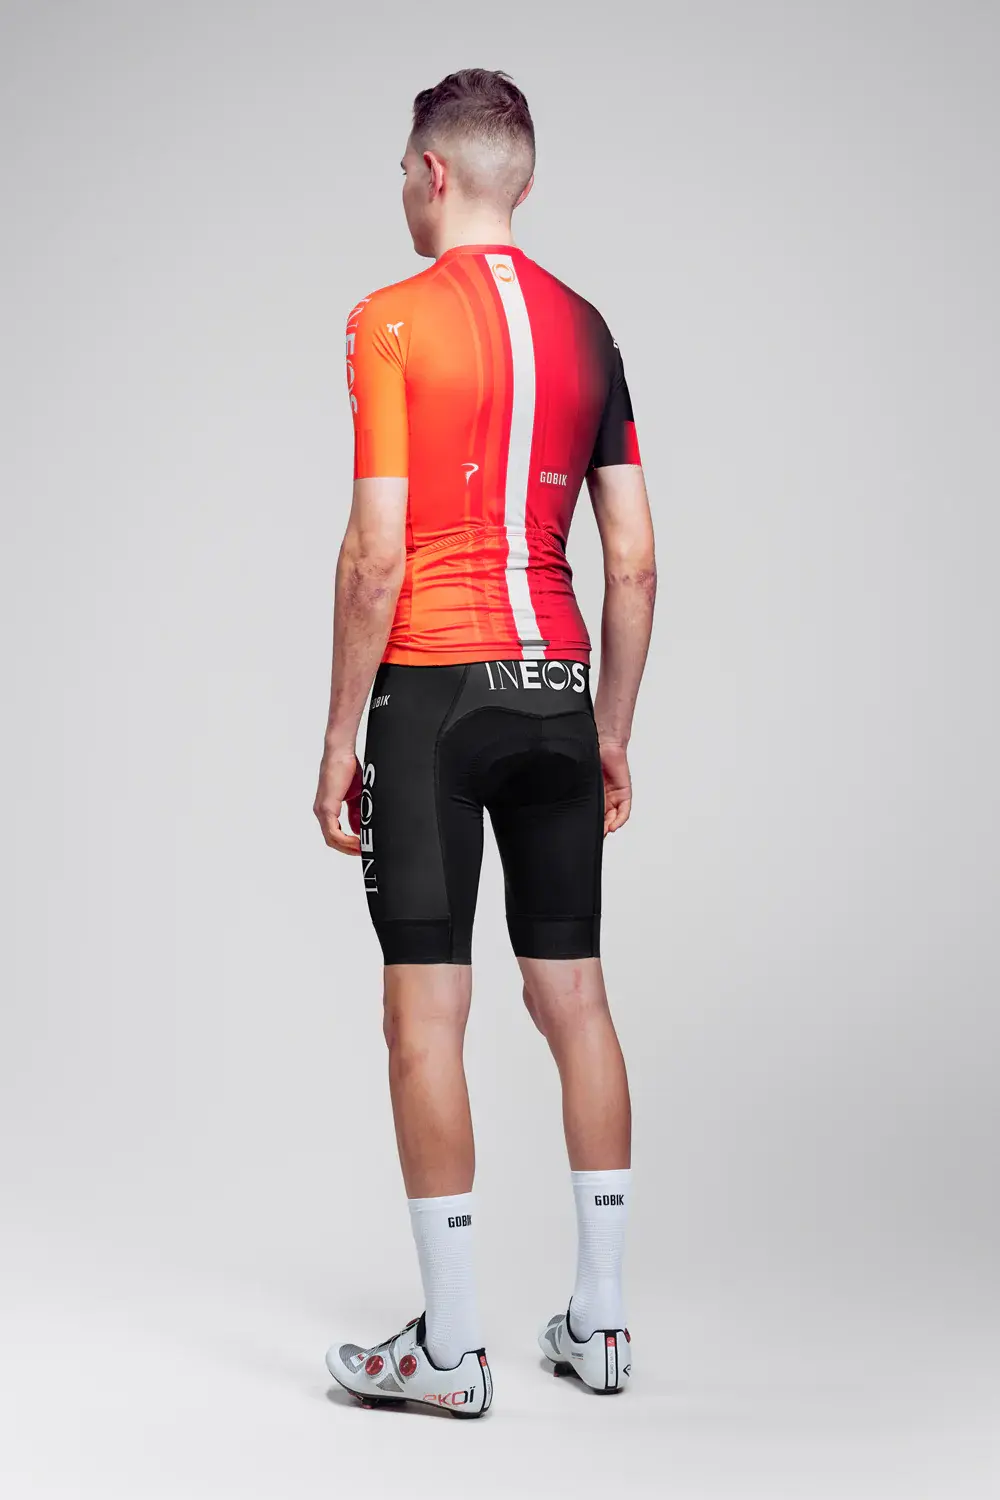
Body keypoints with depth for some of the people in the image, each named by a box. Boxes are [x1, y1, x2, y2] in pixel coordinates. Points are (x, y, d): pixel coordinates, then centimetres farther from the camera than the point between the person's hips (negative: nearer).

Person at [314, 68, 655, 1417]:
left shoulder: (391, 322, -7)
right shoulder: (587, 329, 10)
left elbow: (378, 557, -13)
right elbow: (635, 563, 9)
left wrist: (341, 736, -5)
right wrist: (612, 734, 16)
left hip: (435, 691, -6)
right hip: (559, 685, 6)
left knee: (426, 1010, -1)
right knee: (572, 993, 11)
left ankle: (452, 1346, 4)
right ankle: (600, 1322, 19)